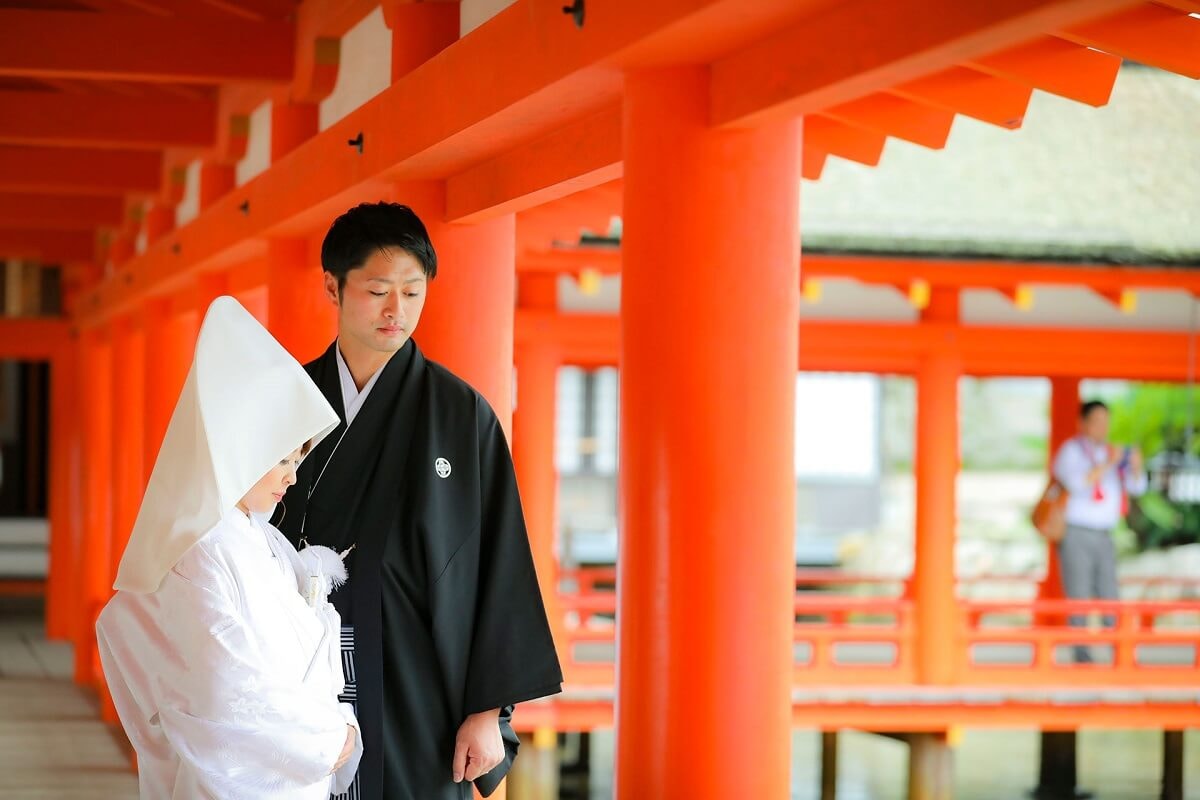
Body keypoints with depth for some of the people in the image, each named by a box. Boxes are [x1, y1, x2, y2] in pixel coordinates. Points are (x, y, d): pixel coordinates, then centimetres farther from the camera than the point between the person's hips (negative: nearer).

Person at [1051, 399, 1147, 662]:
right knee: (1079, 601, -7)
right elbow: (1077, 484, -22)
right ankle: (1082, 657, -5)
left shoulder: (1110, 453, 14)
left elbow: (1137, 487, 7)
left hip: (1103, 538, 6)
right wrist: (1107, 465, -25)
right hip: (1075, 535, -6)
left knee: (1110, 599, 2)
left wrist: (1136, 467, -13)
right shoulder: (1071, 451, -5)